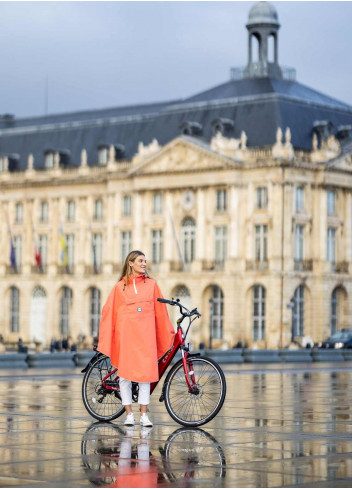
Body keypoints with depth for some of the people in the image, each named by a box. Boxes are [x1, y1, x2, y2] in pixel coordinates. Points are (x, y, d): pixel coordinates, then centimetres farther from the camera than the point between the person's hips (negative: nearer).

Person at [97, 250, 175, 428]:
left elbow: (160, 311, 13)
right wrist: (105, 341, 4)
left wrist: (168, 334, 14)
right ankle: (129, 414, 8)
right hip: (125, 334, 0)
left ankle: (144, 415, 4)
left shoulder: (151, 284, 10)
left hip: (146, 334, 1)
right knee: (125, 373, 0)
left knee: (145, 372, -2)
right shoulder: (120, 287, 7)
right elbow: (109, 312, 8)